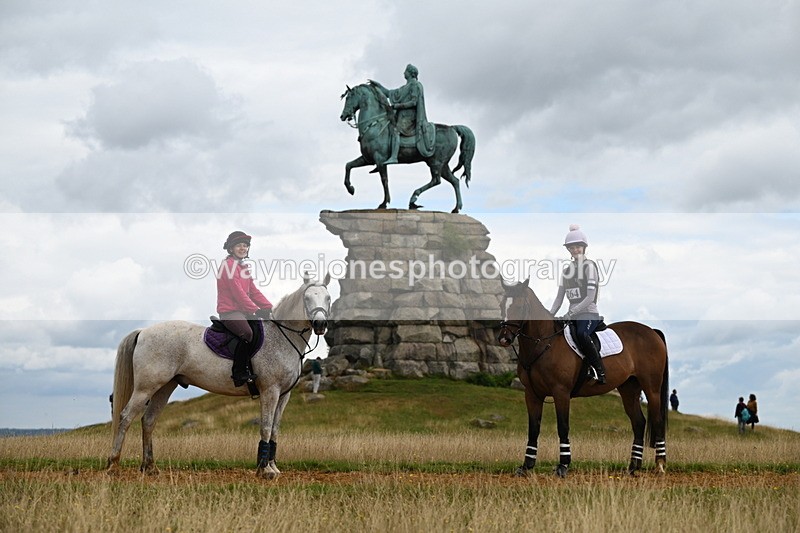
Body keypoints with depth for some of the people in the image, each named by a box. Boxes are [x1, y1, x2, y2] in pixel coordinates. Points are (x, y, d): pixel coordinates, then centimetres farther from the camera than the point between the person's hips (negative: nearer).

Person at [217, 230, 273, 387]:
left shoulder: (243, 266, 19)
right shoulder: (228, 265, -10)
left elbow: (253, 290, 16)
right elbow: (238, 292, -18)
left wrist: (269, 307, 3)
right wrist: (256, 310, -22)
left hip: (243, 310, 9)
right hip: (229, 311, -9)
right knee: (248, 334, -31)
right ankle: (238, 374, -17)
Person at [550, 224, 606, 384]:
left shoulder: (589, 266, -3)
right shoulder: (567, 269, 18)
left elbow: (590, 297, -13)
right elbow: (559, 297, 16)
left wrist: (571, 313, -19)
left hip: (589, 313, -7)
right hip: (573, 315, 7)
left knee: (581, 334, -37)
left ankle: (601, 371, -27)